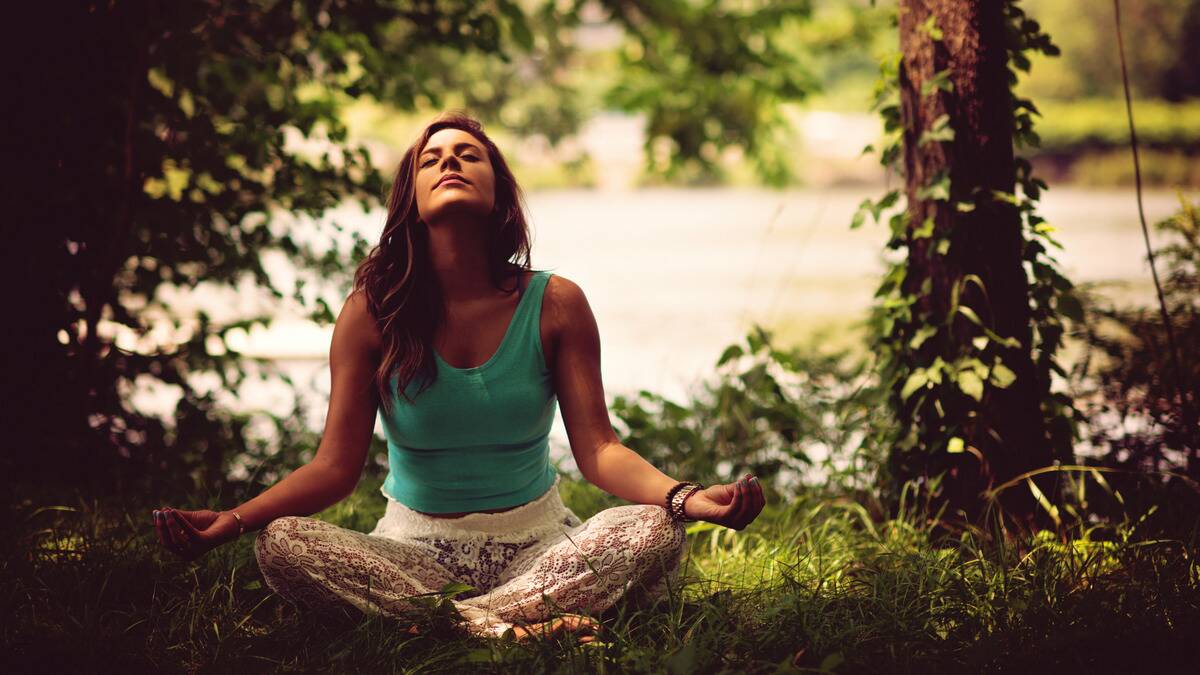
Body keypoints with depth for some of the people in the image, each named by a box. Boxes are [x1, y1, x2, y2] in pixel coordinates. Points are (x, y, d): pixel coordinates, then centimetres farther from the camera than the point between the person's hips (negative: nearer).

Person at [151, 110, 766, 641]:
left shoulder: (554, 304, -4)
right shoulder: (372, 312, -4)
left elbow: (598, 449, -8)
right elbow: (335, 464, -6)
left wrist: (687, 497, -28)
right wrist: (233, 520, -24)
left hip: (536, 540, 0)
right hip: (415, 545, 0)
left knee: (652, 531, -28)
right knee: (281, 545, -28)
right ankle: (524, 623, -31)